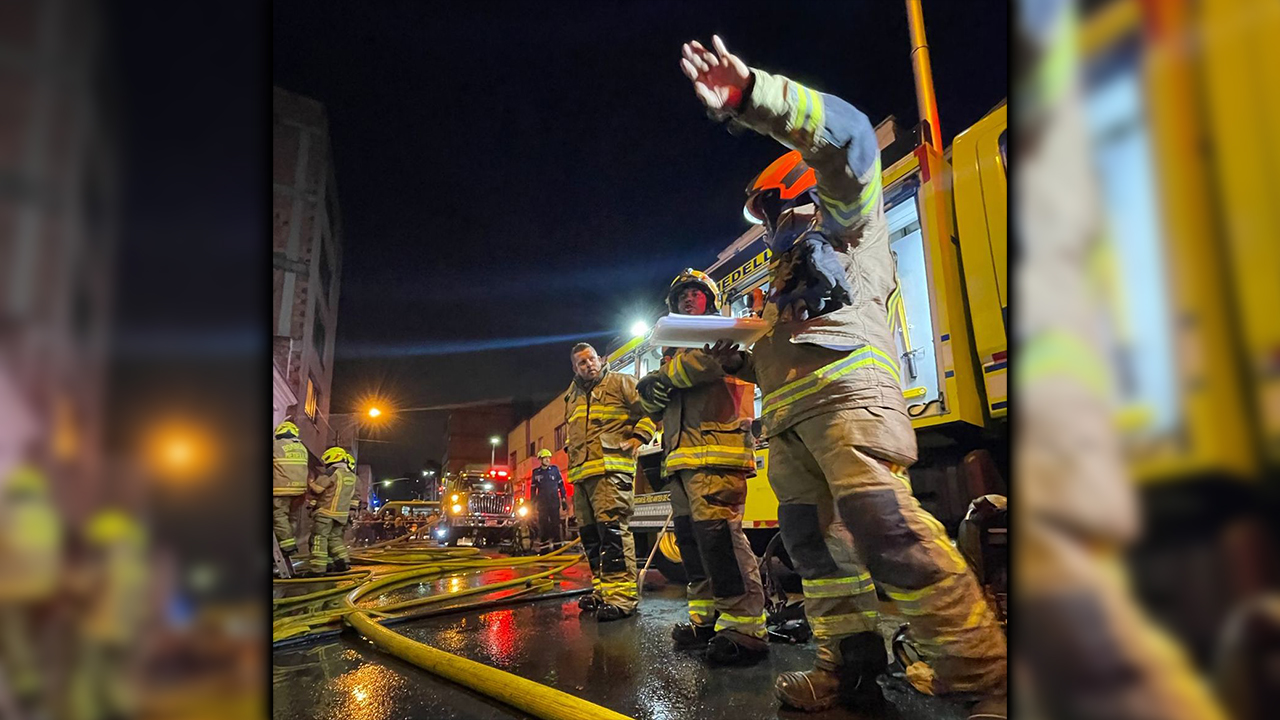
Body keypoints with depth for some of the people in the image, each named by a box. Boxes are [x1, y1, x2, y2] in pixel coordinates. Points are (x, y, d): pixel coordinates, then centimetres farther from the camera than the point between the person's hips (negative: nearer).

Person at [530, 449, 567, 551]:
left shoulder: (555, 469, 4)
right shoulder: (536, 472, 6)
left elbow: (561, 484, 6)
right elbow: (533, 488, 10)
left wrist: (563, 499, 2)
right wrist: (533, 503, 6)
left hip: (554, 502, -1)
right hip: (542, 503, 1)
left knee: (555, 524, -2)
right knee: (543, 525, 2)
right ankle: (543, 548, 6)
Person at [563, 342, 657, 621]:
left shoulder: (620, 383, 4)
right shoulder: (573, 396, 25)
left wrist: (638, 437, -9)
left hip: (611, 468, -8)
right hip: (581, 473, 8)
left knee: (613, 527, -17)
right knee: (590, 534, 10)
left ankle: (622, 594, -18)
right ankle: (602, 590, 19)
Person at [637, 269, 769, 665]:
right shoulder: (676, 347, 33)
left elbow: (708, 361, -15)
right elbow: (655, 405, 25)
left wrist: (662, 375, 0)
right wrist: (650, 393, 0)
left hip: (715, 449, -8)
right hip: (681, 454, 8)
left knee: (717, 533, -18)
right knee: (690, 536, 6)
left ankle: (745, 625, -16)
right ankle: (705, 617, 14)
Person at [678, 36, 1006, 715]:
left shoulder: (847, 223, 18)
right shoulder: (781, 277, 39)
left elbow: (846, 136, -3)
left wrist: (754, 97, -14)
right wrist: (737, 360, 17)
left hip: (845, 385, -9)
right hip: (787, 410, 9)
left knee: (881, 523, -23)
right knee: (811, 536, 2)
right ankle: (849, 664, 7)